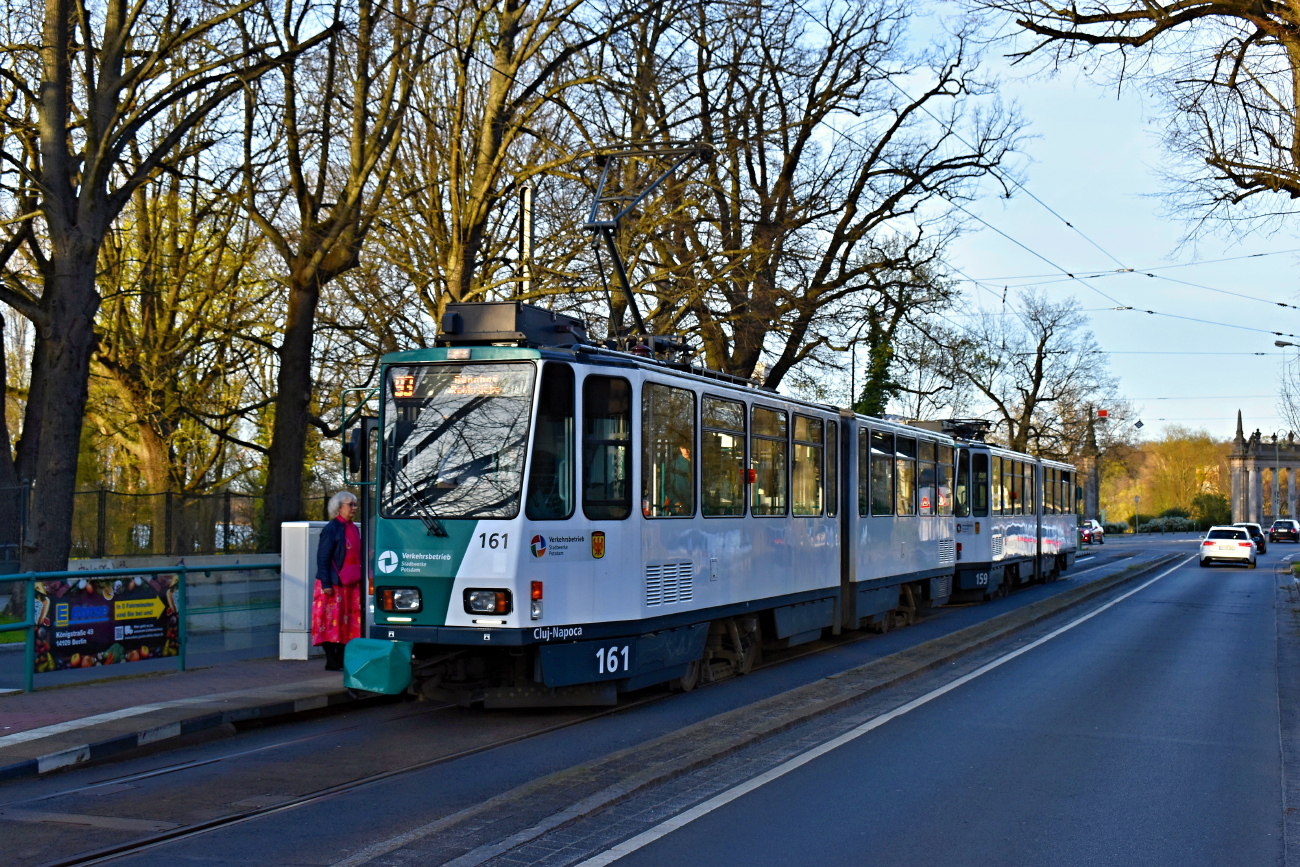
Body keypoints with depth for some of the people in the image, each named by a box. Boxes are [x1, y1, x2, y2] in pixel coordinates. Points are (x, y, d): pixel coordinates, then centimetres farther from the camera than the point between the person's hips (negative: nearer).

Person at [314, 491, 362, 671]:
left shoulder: (354, 529, 15)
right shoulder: (332, 529, -9)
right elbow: (322, 558, -12)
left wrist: (359, 579, 16)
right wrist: (326, 584, -18)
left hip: (350, 584, 8)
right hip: (333, 584, -8)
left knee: (348, 621, 8)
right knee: (332, 621, -4)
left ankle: (341, 660, 14)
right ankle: (331, 661, -1)